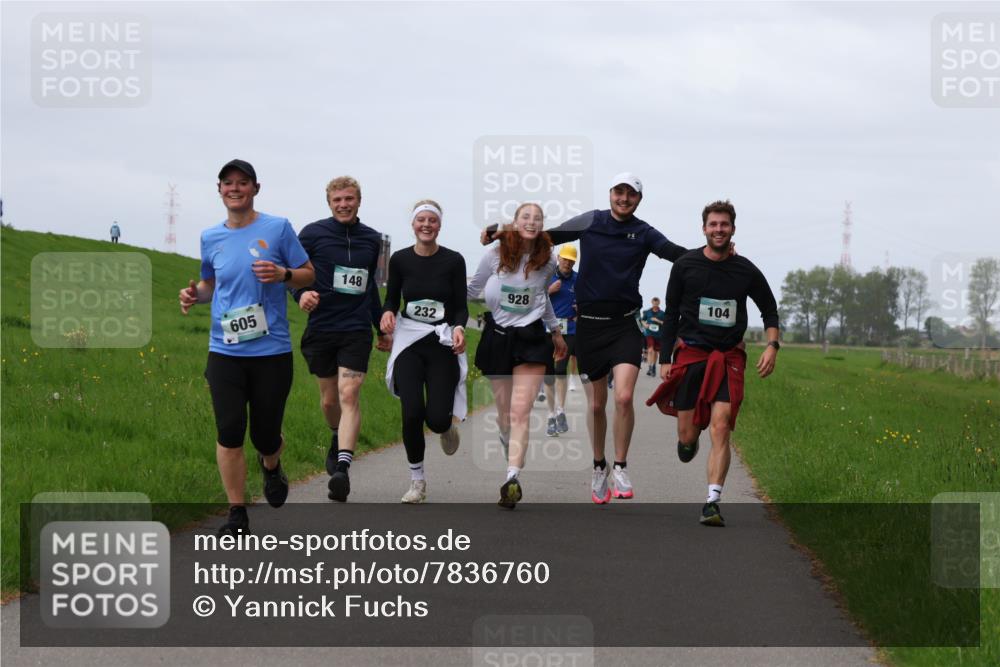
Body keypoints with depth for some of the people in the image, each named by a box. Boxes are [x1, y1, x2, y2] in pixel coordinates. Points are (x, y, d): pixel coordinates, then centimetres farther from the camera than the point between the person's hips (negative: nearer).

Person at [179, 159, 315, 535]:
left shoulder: (277, 229, -1)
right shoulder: (211, 238, 9)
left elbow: (308, 274, 5)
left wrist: (282, 274, -15)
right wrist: (194, 295, 1)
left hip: (272, 351, -2)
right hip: (225, 351, 2)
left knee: (265, 435, 4)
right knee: (229, 432, -7)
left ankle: (271, 466, 42)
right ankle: (237, 516, 3)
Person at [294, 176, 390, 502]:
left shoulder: (371, 239, 10)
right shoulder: (313, 234, -1)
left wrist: (381, 328, 28)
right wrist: (301, 293, -19)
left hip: (356, 331, 0)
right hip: (321, 328, 0)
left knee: (349, 395, -15)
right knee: (329, 399, 10)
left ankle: (342, 470, -25)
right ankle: (338, 439, 43)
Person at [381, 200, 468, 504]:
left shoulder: (453, 261, -4)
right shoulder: (400, 259, 0)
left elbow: (461, 307, -1)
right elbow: (392, 299, 9)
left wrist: (459, 328, -22)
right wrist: (387, 312, -13)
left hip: (443, 344, -1)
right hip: (409, 342, 1)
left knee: (437, 419, -11)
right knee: (412, 413, -14)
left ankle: (447, 425, 31)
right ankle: (417, 480, 5)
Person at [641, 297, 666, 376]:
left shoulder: (662, 313, 3)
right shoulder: (648, 312, 4)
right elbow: (643, 320, 15)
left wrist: (658, 321, -15)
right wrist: (645, 324, -6)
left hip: (658, 335, 1)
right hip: (649, 334, -1)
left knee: (655, 352, 11)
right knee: (650, 350, -18)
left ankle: (653, 368, 27)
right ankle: (650, 367, -23)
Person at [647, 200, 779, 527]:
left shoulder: (746, 271, 2)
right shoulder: (685, 266, 0)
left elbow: (769, 308, 15)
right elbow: (671, 314, 7)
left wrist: (772, 345, -1)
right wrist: (665, 359, 2)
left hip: (729, 358, 0)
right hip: (690, 353, 0)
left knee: (720, 428, -16)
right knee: (687, 436, 0)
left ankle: (712, 503, -16)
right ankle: (687, 436, 39)